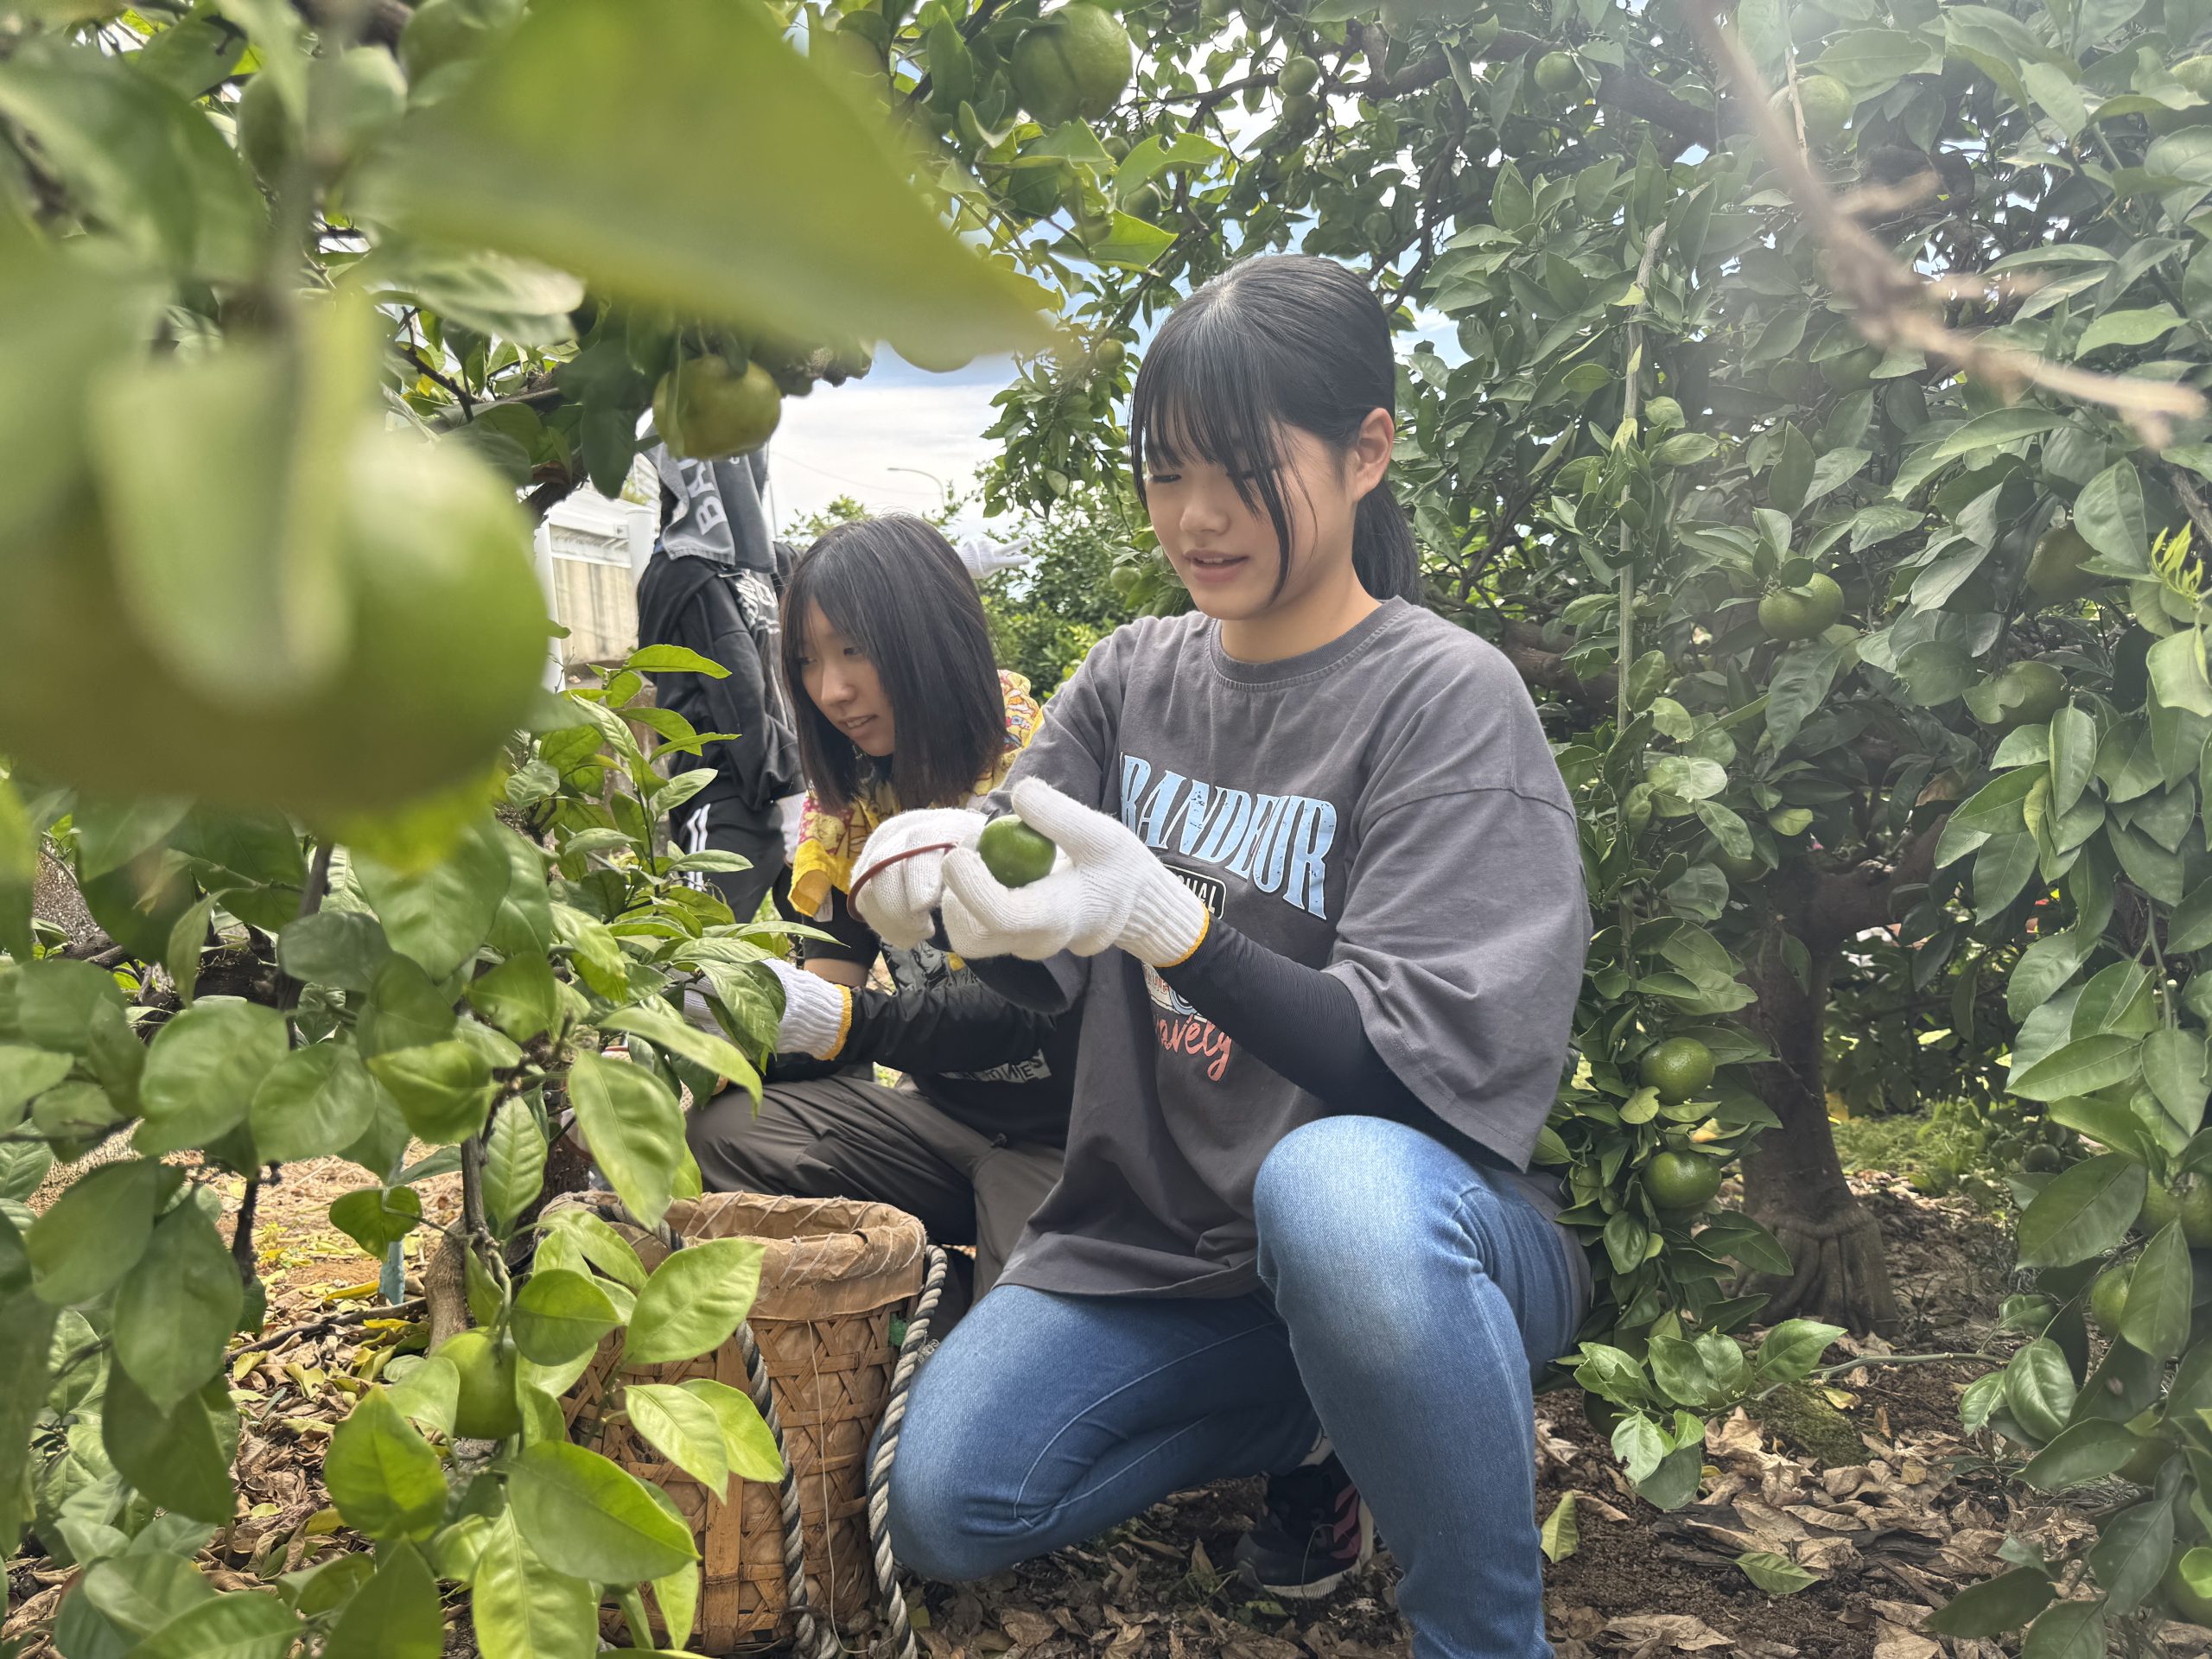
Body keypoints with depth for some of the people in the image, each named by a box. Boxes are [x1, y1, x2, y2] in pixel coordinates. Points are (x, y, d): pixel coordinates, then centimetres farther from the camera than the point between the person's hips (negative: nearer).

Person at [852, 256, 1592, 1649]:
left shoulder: (1447, 699, -13)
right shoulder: (1134, 674, 5)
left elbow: (1415, 1072, -21)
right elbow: (1044, 963, 4)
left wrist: (1167, 921, -36)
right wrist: (944, 882, -19)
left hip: (1424, 1229, -5)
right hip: (1160, 1235, 6)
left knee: (1335, 1194, -39)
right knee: (945, 1508, -10)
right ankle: (1313, 1432, 14)